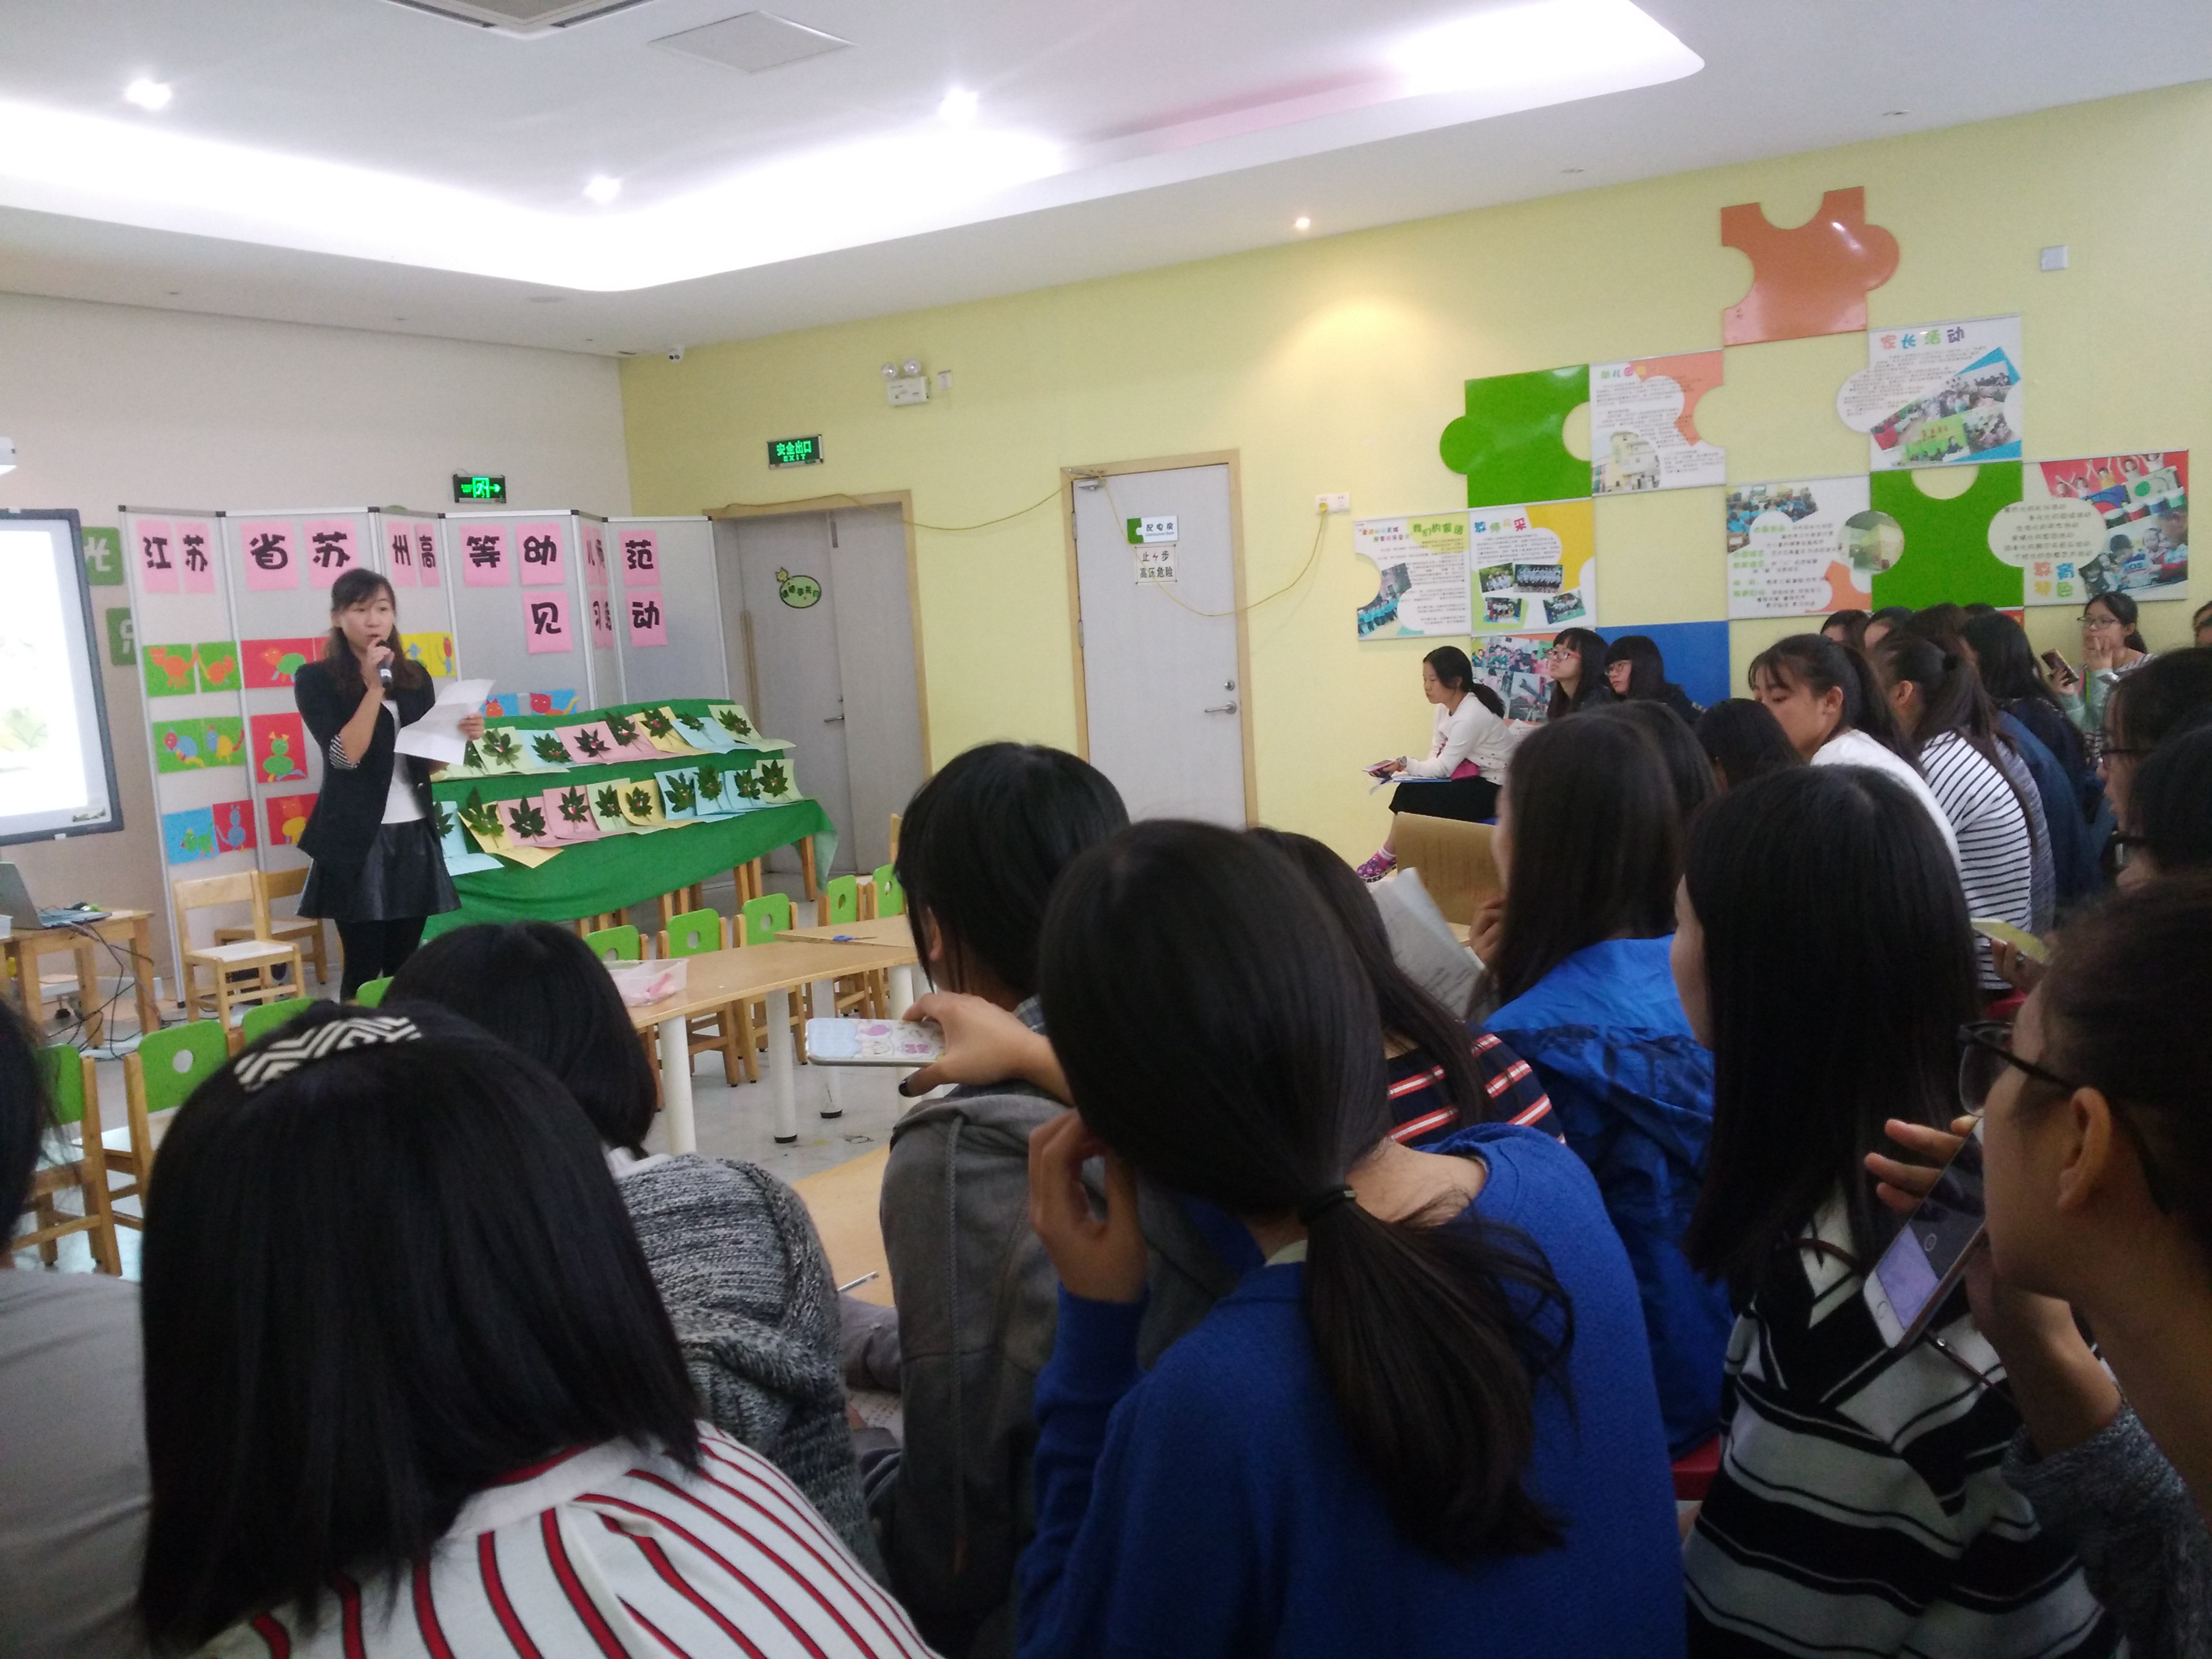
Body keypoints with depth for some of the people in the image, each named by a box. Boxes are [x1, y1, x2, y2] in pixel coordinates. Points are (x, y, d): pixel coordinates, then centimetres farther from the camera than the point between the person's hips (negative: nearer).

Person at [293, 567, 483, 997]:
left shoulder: (415, 676, 11)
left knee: (406, 964, 8)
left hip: (414, 835, 5)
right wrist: (375, 688, -17)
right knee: (364, 966, -3)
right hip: (357, 841, -5)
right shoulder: (316, 679, -4)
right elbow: (346, 755, -16)